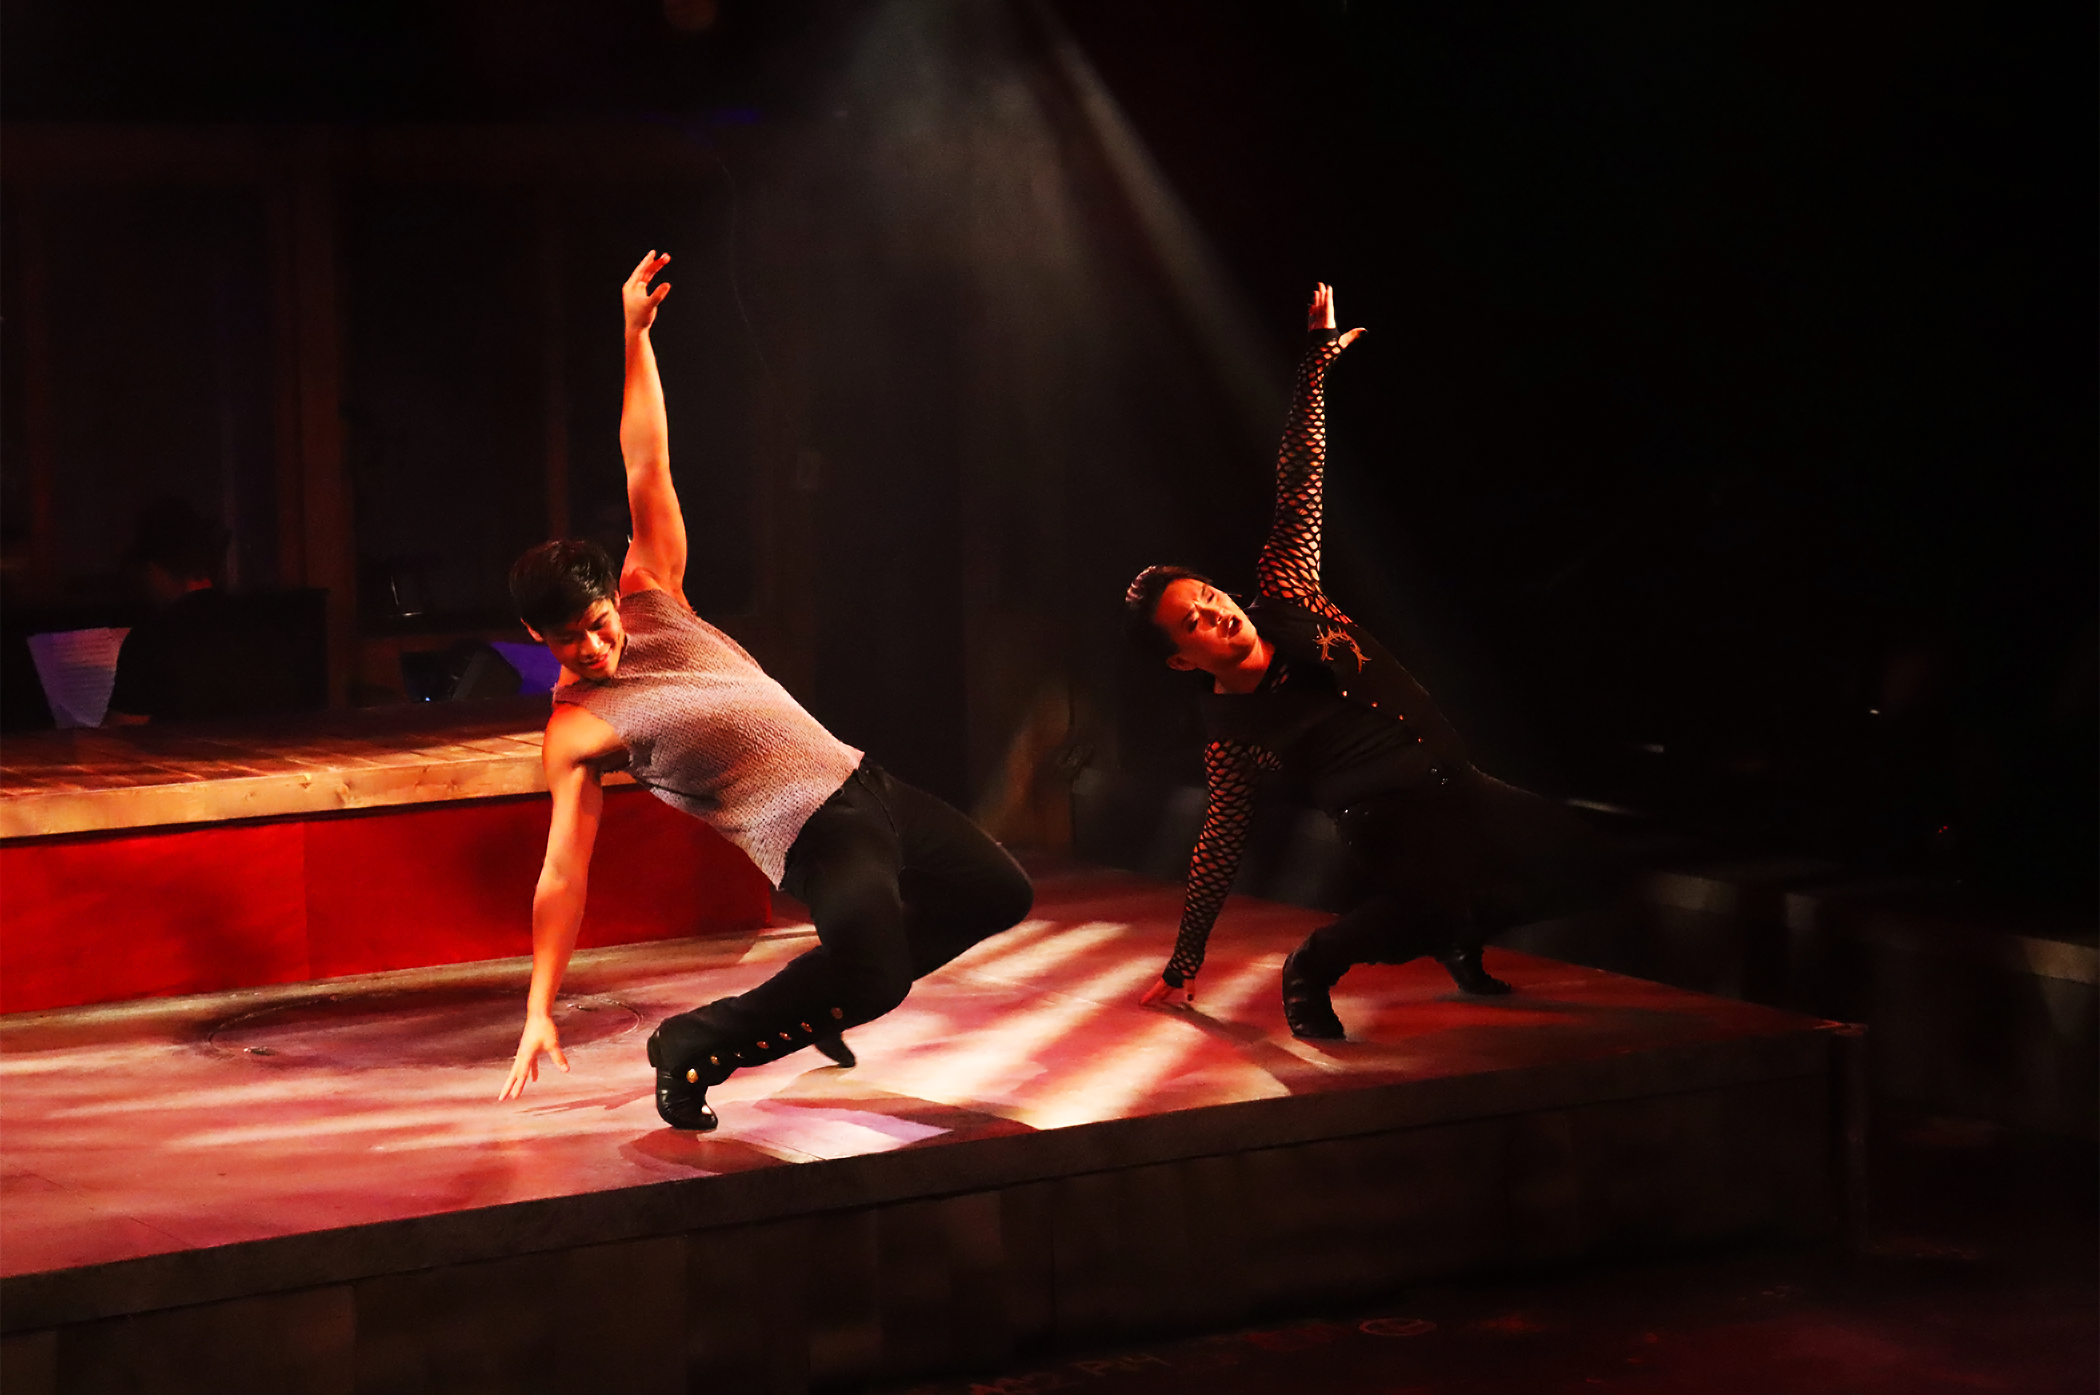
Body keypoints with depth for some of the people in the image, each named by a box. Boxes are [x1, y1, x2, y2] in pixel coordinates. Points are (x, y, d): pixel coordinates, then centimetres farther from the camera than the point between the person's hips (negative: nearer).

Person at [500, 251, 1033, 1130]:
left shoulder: (649, 596, 4)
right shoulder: (574, 729, -11)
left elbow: (647, 471, 2)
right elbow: (562, 874, -14)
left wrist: (635, 337, -6)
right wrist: (539, 1011, -19)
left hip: (862, 784, 8)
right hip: (811, 840, -8)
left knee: (1000, 895, 18)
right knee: (874, 980, -32)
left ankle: (820, 996, 28)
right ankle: (689, 1050, -10)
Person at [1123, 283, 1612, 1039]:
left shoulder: (1282, 594, 2)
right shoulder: (1232, 730, -6)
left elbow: (1300, 476, 2)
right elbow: (1221, 841, 1)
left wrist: (1318, 354, 1)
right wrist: (1184, 963, 1)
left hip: (1455, 785, 7)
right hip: (1392, 825, -7)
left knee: (1570, 862, -7)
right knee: (1441, 891, -37)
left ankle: (1460, 935, 19)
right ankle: (1314, 964, -14)